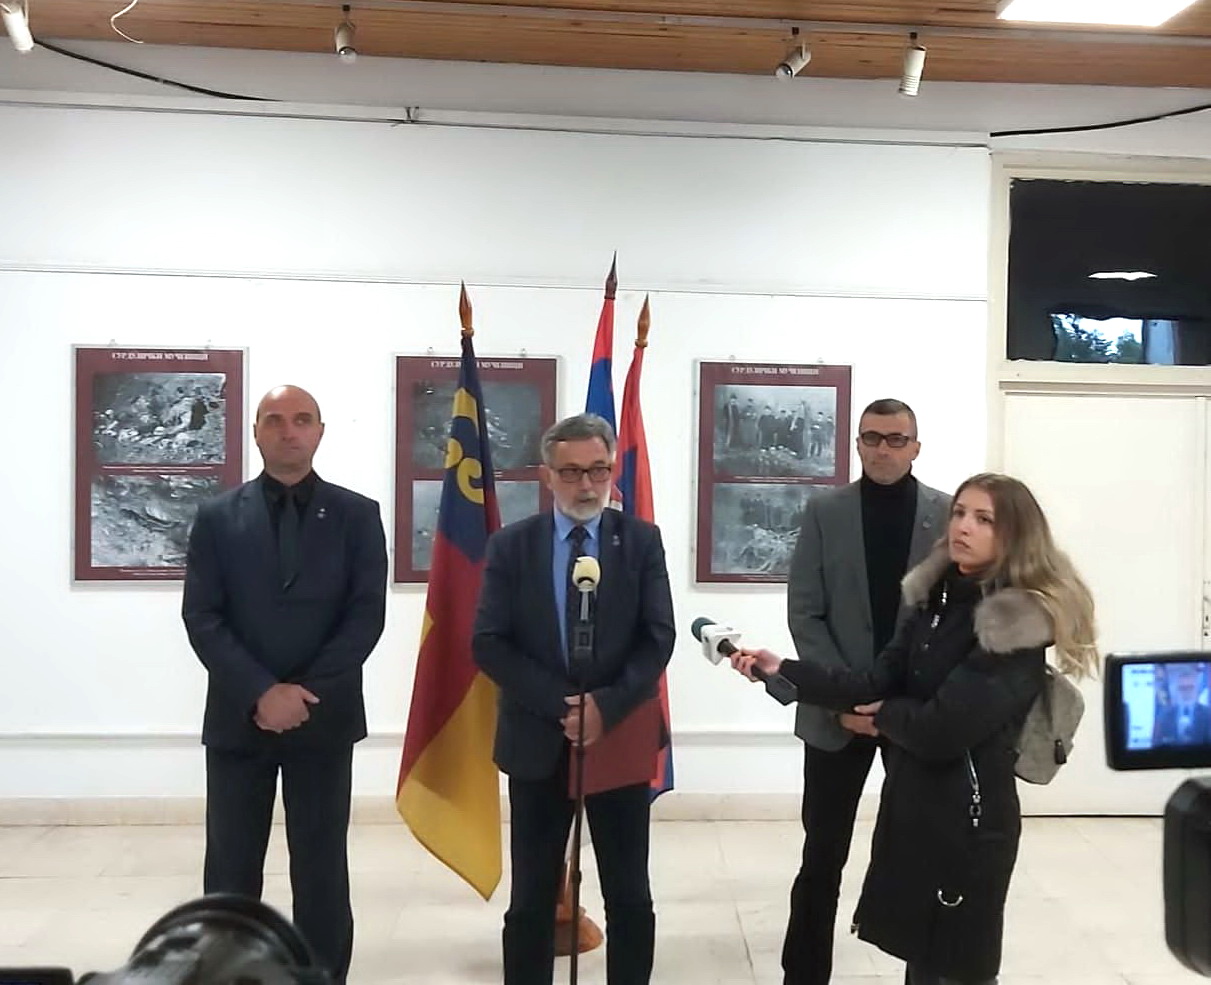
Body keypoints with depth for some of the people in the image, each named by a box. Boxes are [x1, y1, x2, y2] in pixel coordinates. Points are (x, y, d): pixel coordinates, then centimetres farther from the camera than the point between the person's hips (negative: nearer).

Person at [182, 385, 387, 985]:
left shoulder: (357, 515, 3)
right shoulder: (217, 517, 5)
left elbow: (366, 615, -4)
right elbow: (201, 618, -2)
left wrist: (304, 693, -12)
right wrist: (261, 692, -14)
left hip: (324, 716, 0)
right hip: (238, 717, 1)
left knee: (322, 869, 7)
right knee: (230, 871, 7)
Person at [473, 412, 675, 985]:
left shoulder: (642, 541, 1)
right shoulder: (511, 545, 0)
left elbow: (658, 638, -5)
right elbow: (488, 644, -6)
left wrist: (607, 705, -18)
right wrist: (560, 704, -16)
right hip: (537, 740, 0)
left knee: (630, 898, 11)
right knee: (531, 900, 10)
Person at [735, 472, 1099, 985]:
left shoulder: (1020, 626, -17)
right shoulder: (936, 599, 7)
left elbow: (942, 728, -23)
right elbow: (876, 683, 1)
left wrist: (887, 715, -4)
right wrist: (784, 669, -8)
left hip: (967, 812, -7)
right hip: (911, 799, 7)